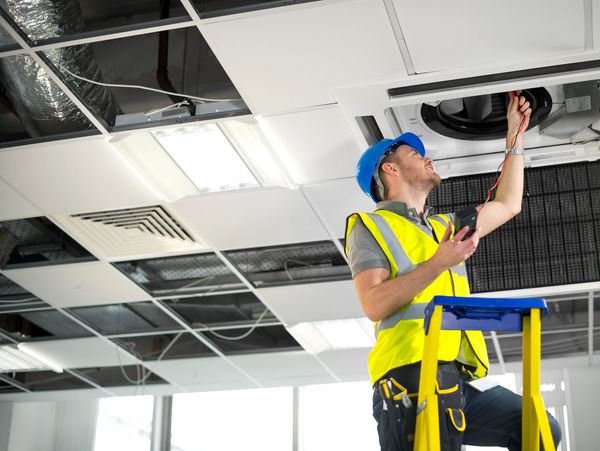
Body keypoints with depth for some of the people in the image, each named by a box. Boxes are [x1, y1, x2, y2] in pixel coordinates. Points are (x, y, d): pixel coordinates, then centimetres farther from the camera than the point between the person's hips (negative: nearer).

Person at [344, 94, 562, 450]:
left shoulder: (446, 226, 31)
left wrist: (516, 136, 41)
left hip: (458, 379, 7)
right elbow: (374, 305, -7)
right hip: (413, 376, -7)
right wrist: (438, 263, -16)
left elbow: (508, 205, 39)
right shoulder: (370, 226, 7)